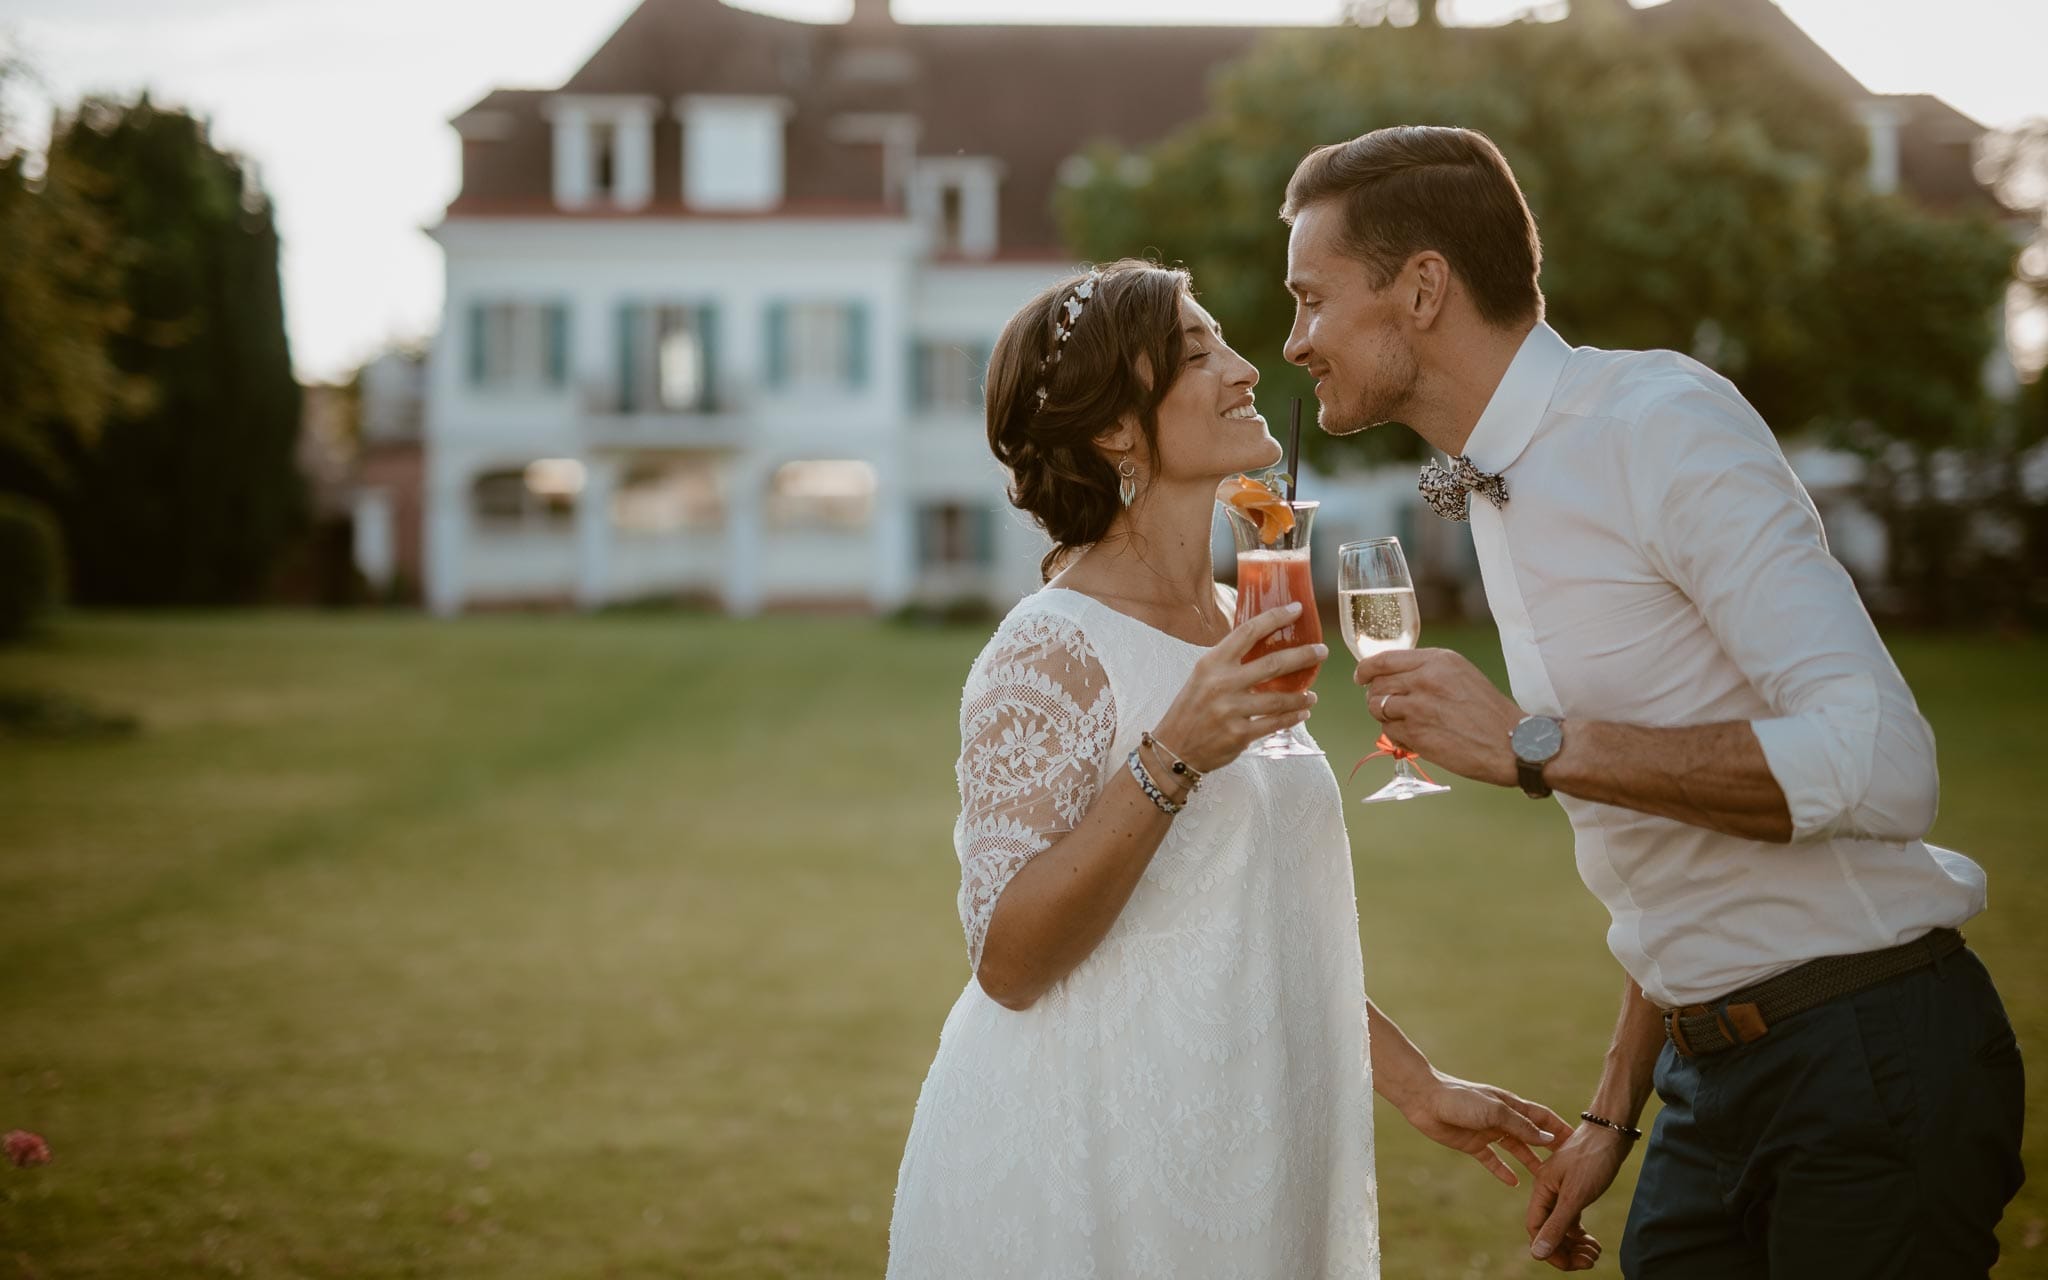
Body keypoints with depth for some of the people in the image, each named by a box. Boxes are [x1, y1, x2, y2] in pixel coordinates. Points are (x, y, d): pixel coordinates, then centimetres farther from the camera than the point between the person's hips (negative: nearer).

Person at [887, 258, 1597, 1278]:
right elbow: (1006, 960, -22)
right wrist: (1170, 758, -29)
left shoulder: (1238, 631, 11)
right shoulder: (1051, 653, -15)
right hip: (1082, 1185, -8)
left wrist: (1415, 1084, 17)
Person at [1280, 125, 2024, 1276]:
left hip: (1871, 1053, -8)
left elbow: (1878, 764, -26)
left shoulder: (1664, 419, -16)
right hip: (1713, 1077, 8)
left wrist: (1531, 745, -24)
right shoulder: (1497, 493, 12)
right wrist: (1614, 1116, 18)